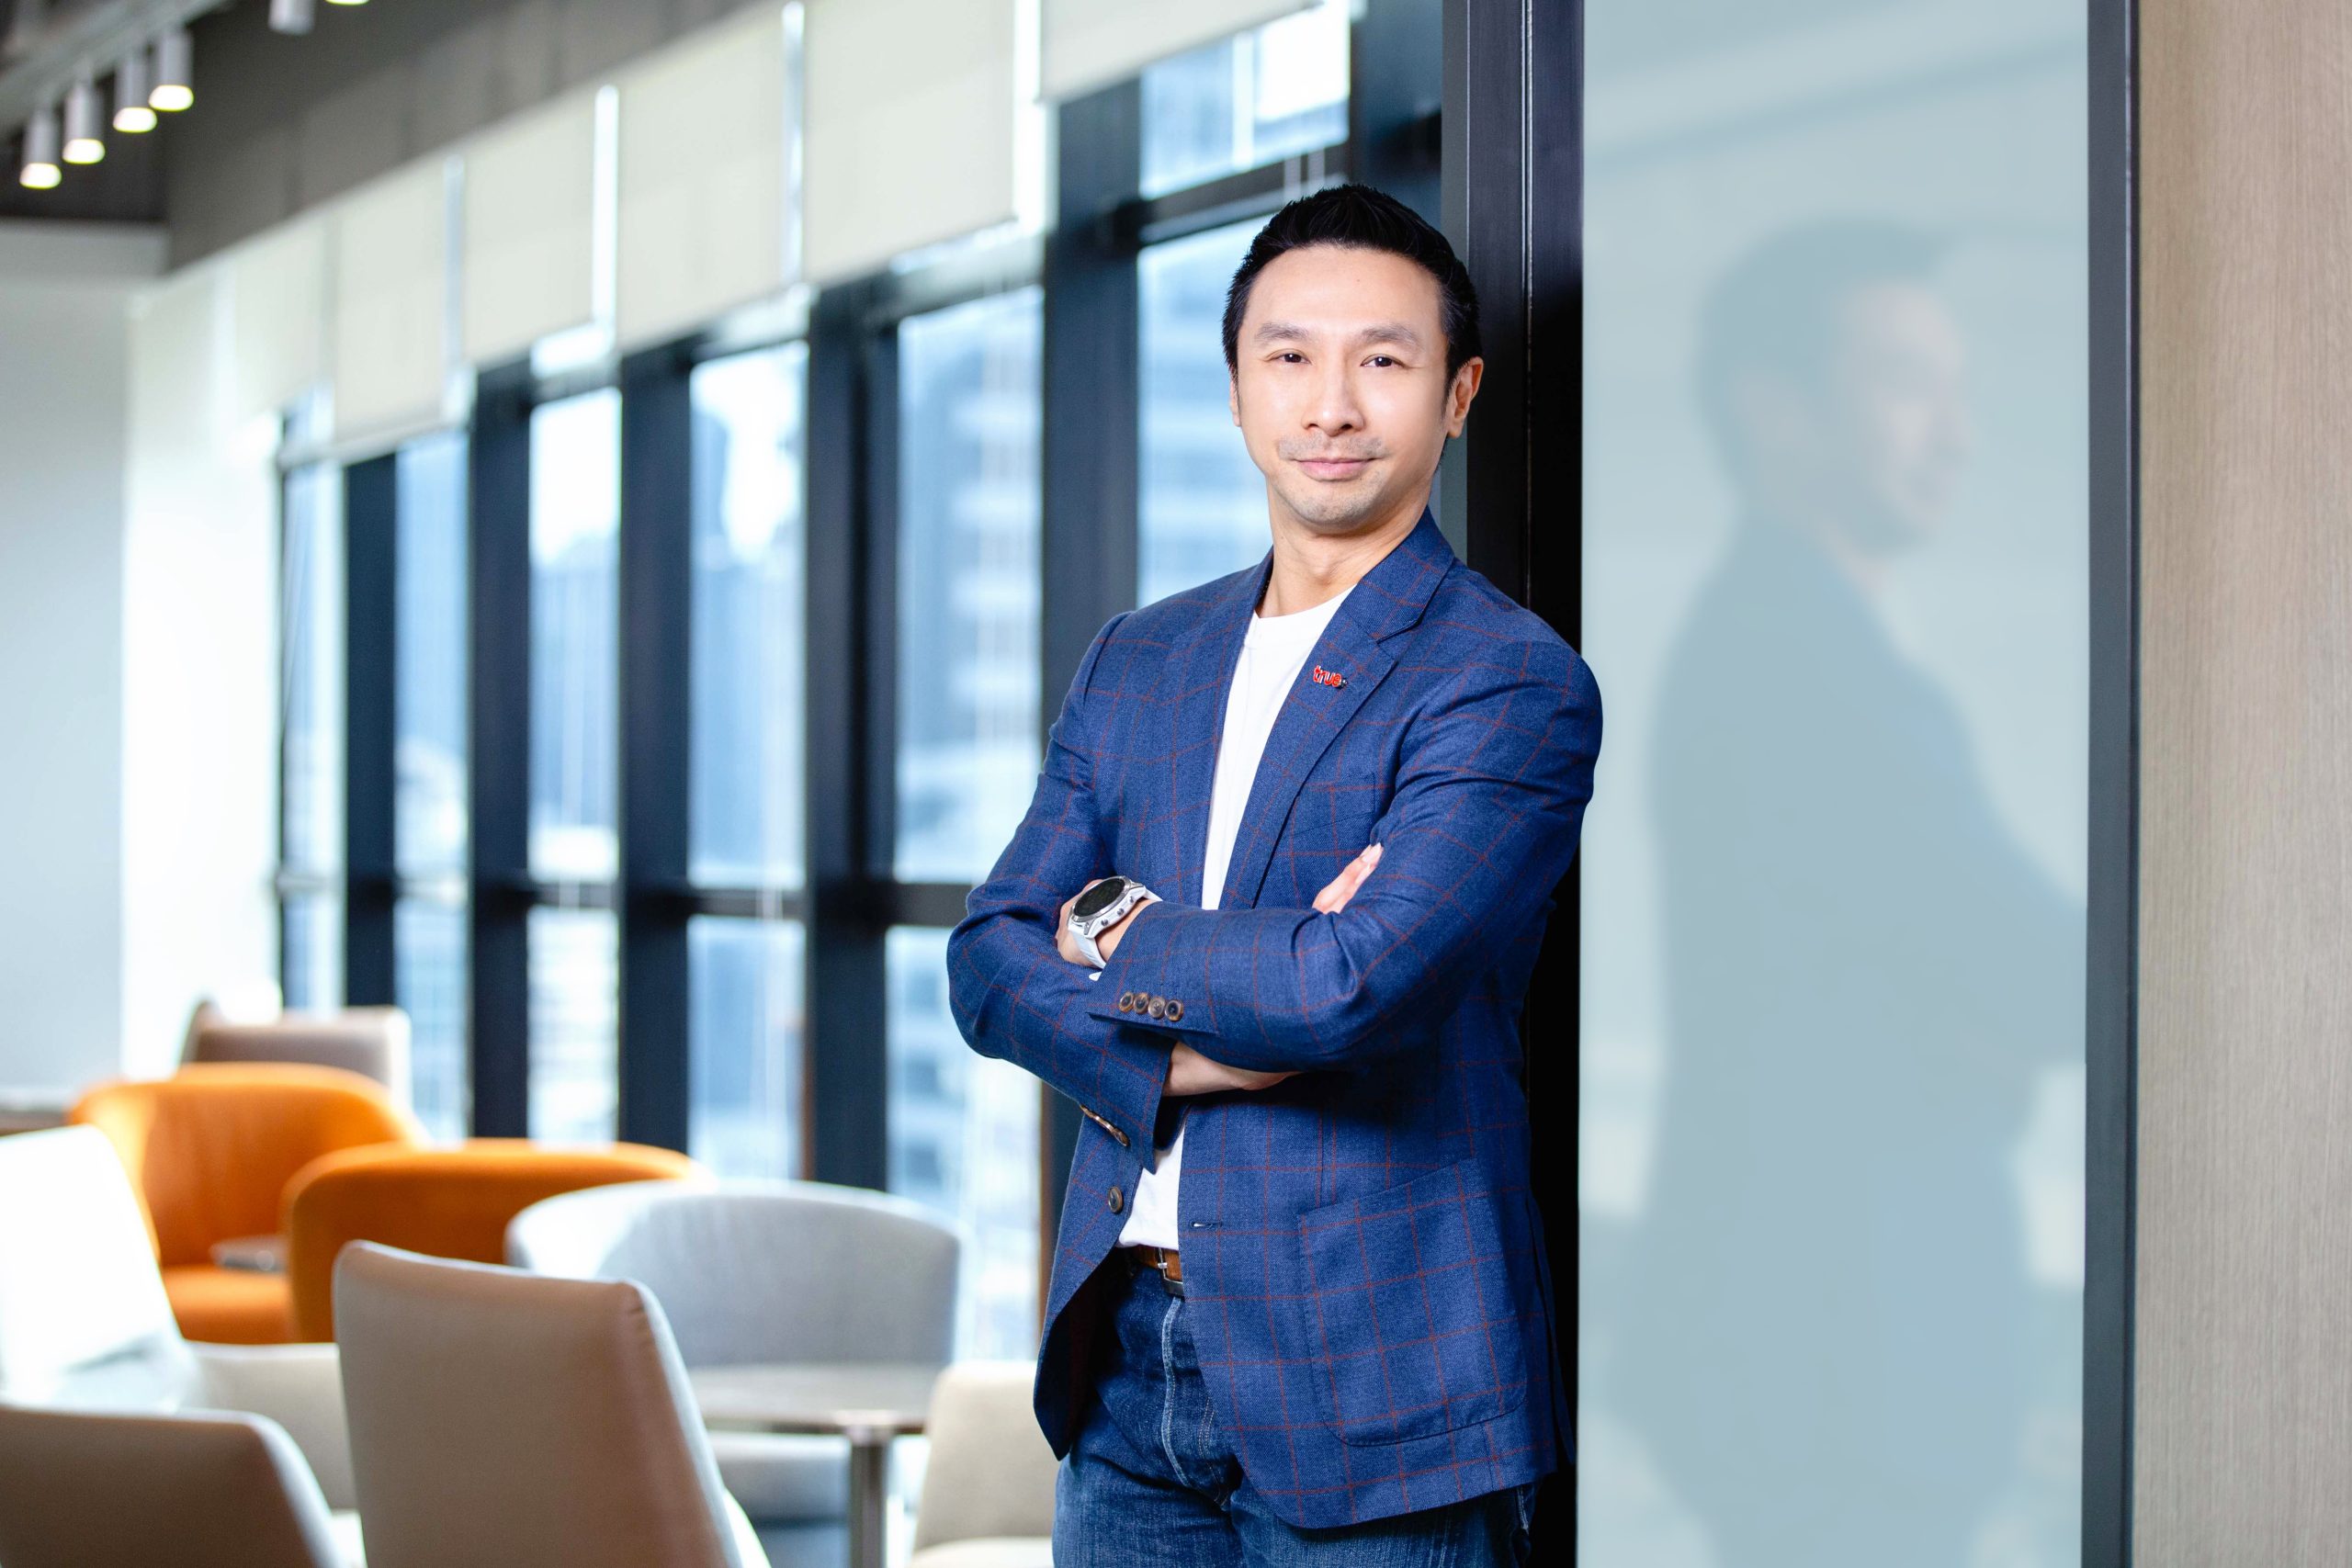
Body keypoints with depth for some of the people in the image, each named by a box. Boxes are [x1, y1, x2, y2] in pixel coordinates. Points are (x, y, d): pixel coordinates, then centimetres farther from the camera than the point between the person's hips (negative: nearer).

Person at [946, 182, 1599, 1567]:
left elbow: (1361, 982, -22)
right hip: (1124, 1366, 6)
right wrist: (1196, 1050, -13)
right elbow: (991, 966, 6)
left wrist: (1118, 941, -4)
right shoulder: (1141, 662, 13)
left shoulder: (1513, 683, -9)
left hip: (1366, 1393, -6)